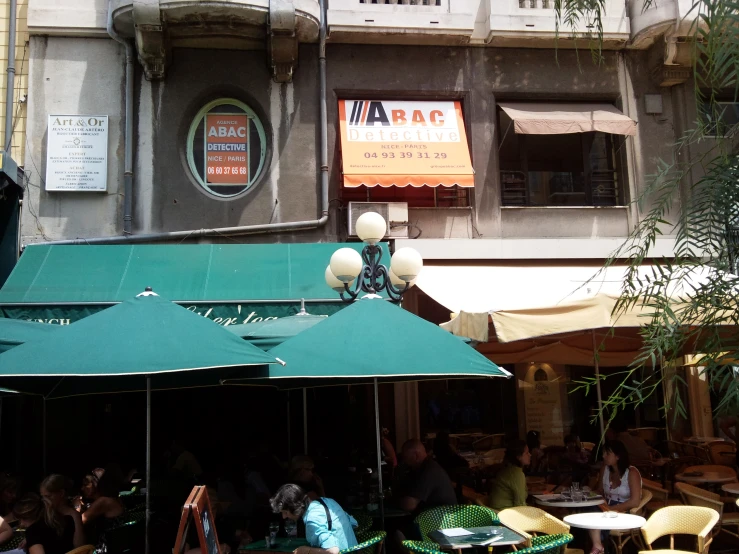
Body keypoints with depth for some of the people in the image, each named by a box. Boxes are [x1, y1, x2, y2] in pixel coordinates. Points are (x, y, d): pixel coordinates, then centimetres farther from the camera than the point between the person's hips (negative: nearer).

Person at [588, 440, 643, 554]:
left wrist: (611, 509, -22)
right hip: (608, 509, 5)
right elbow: (600, 492, 11)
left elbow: (635, 502, -20)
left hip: (626, 512, -5)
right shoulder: (605, 469, 6)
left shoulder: (631, 472, -12)